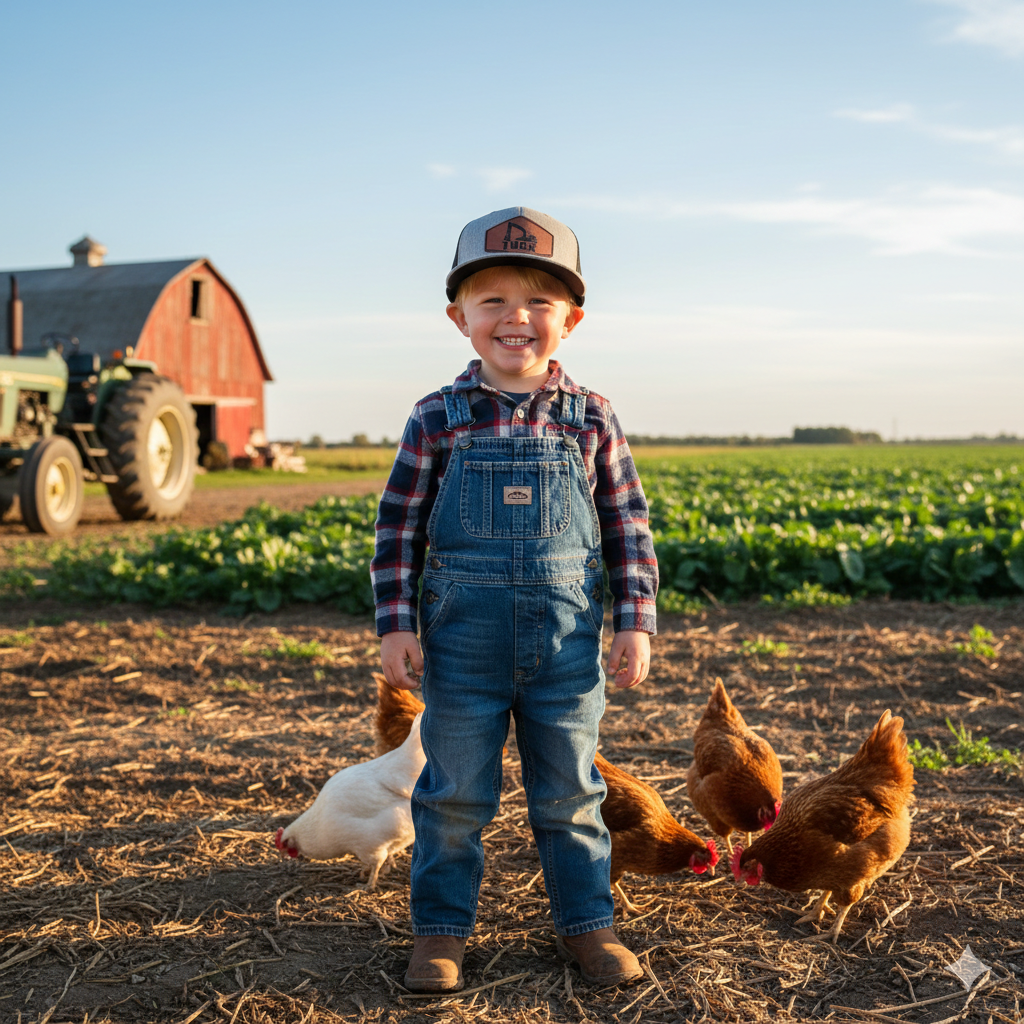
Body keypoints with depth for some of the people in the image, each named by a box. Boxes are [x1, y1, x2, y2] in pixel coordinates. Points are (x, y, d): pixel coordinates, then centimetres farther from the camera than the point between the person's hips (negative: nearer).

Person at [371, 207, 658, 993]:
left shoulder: (591, 419, 1)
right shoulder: (438, 419, -2)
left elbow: (629, 528, 6)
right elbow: (399, 528, 1)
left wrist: (637, 623, 1)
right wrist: (395, 624, -4)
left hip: (568, 641, 1)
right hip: (464, 641, -1)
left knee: (570, 794, 12)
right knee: (454, 796, 9)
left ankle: (587, 923, 29)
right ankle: (442, 931, 25)